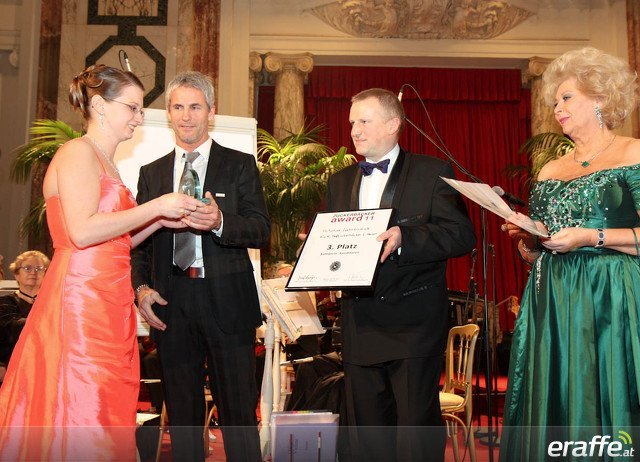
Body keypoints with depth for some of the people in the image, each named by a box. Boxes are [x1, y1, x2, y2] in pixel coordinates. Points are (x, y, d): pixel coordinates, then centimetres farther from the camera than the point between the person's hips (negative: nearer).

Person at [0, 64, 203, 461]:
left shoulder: (106, 162, 21)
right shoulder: (79, 152, -7)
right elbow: (82, 232, -20)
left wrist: (162, 220, 8)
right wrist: (156, 207, -13)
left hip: (110, 304, 9)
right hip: (80, 300, -9)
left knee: (107, 414, 10)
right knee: (80, 412, -5)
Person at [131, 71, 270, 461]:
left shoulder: (240, 165, 5)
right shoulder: (152, 173, 14)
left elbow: (261, 230, -4)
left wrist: (220, 221, -23)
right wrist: (141, 286, -2)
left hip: (227, 301, -3)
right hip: (170, 302, 3)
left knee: (239, 409, 1)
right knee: (182, 410, 13)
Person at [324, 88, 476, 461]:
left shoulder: (433, 172, 0)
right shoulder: (340, 182, 17)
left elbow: (462, 234, -10)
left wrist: (404, 238, -24)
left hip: (414, 328, -5)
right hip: (360, 327, 5)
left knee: (417, 430, -1)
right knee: (368, 428, 13)